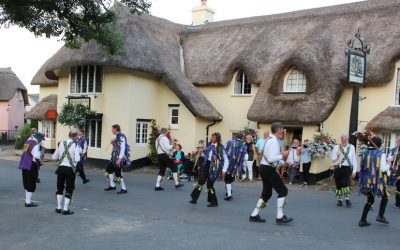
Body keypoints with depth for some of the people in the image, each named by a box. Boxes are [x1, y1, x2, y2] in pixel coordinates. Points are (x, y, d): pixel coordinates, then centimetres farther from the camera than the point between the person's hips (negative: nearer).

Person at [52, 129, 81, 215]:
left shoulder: (61, 143, 1)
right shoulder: (75, 145, -10)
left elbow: (54, 157, 5)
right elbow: (77, 159, -20)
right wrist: (79, 154, 0)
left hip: (61, 168, 4)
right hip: (70, 169, -4)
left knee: (60, 187, 19)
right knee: (69, 189, 9)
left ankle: (59, 208, 24)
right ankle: (65, 209, 8)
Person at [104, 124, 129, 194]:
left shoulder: (121, 137, -17)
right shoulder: (117, 137, 13)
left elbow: (123, 148, -22)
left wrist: (119, 159, -26)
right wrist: (113, 143, 4)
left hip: (119, 158, -10)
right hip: (115, 157, 10)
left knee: (118, 173, -6)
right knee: (109, 169, 15)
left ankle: (124, 189, 5)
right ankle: (112, 186, 26)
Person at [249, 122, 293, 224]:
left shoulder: (271, 140, 14)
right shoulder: (273, 141, -18)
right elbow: (271, 159, -26)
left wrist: (283, 162, 11)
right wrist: (282, 155, -15)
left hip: (265, 168, 10)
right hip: (268, 169, -10)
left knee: (266, 193, 16)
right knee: (283, 191, -2)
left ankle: (254, 215, 20)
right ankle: (280, 217, 3)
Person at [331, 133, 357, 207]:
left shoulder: (351, 147, 5)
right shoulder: (336, 147, 3)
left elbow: (354, 160, 8)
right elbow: (333, 159, 3)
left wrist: (354, 170, 5)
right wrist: (337, 156, -18)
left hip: (347, 168, -1)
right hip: (338, 168, 1)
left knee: (346, 183, -13)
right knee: (339, 185, 7)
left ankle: (347, 200, 0)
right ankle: (339, 200, 20)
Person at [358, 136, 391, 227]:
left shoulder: (364, 154, 2)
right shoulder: (381, 154, -10)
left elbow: (362, 168, 4)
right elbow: (383, 169, -13)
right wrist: (388, 166, 7)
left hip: (367, 181, 4)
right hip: (378, 181, -4)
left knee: (370, 200, 17)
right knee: (385, 196, 23)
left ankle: (363, 220, 12)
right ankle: (380, 216, 14)